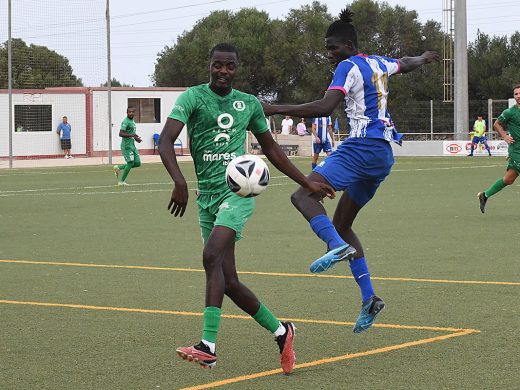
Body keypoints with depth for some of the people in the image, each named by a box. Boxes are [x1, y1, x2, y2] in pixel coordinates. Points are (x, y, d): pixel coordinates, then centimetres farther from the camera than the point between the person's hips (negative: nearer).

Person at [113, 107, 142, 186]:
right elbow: (121, 134, -23)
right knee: (130, 163, -9)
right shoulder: (125, 121, -14)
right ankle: (122, 181, 4)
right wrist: (132, 135, -29)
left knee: (137, 163, 4)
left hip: (132, 145, 9)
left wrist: (135, 138, 14)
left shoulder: (132, 121, 16)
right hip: (127, 146, -9)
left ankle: (119, 168, 18)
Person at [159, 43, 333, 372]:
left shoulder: (250, 104, 10)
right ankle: (281, 332, 21)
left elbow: (270, 148, 23)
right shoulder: (193, 97, 0)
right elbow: (166, 140, -13)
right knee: (228, 282, 1)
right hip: (207, 196, 2)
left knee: (212, 255, -26)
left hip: (238, 190, -2)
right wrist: (180, 182, -30)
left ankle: (208, 347, -32)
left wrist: (307, 183, 24)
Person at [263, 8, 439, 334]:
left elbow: (324, 108, -21)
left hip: (362, 146, -9)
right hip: (384, 154, 9)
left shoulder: (348, 67, -8)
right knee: (342, 225, 15)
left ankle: (338, 246, -46)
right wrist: (424, 58, 63)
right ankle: (369, 298, 8)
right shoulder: (378, 63, 18)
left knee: (303, 195, -21)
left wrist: (276, 109, -22)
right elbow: (405, 64, 40)